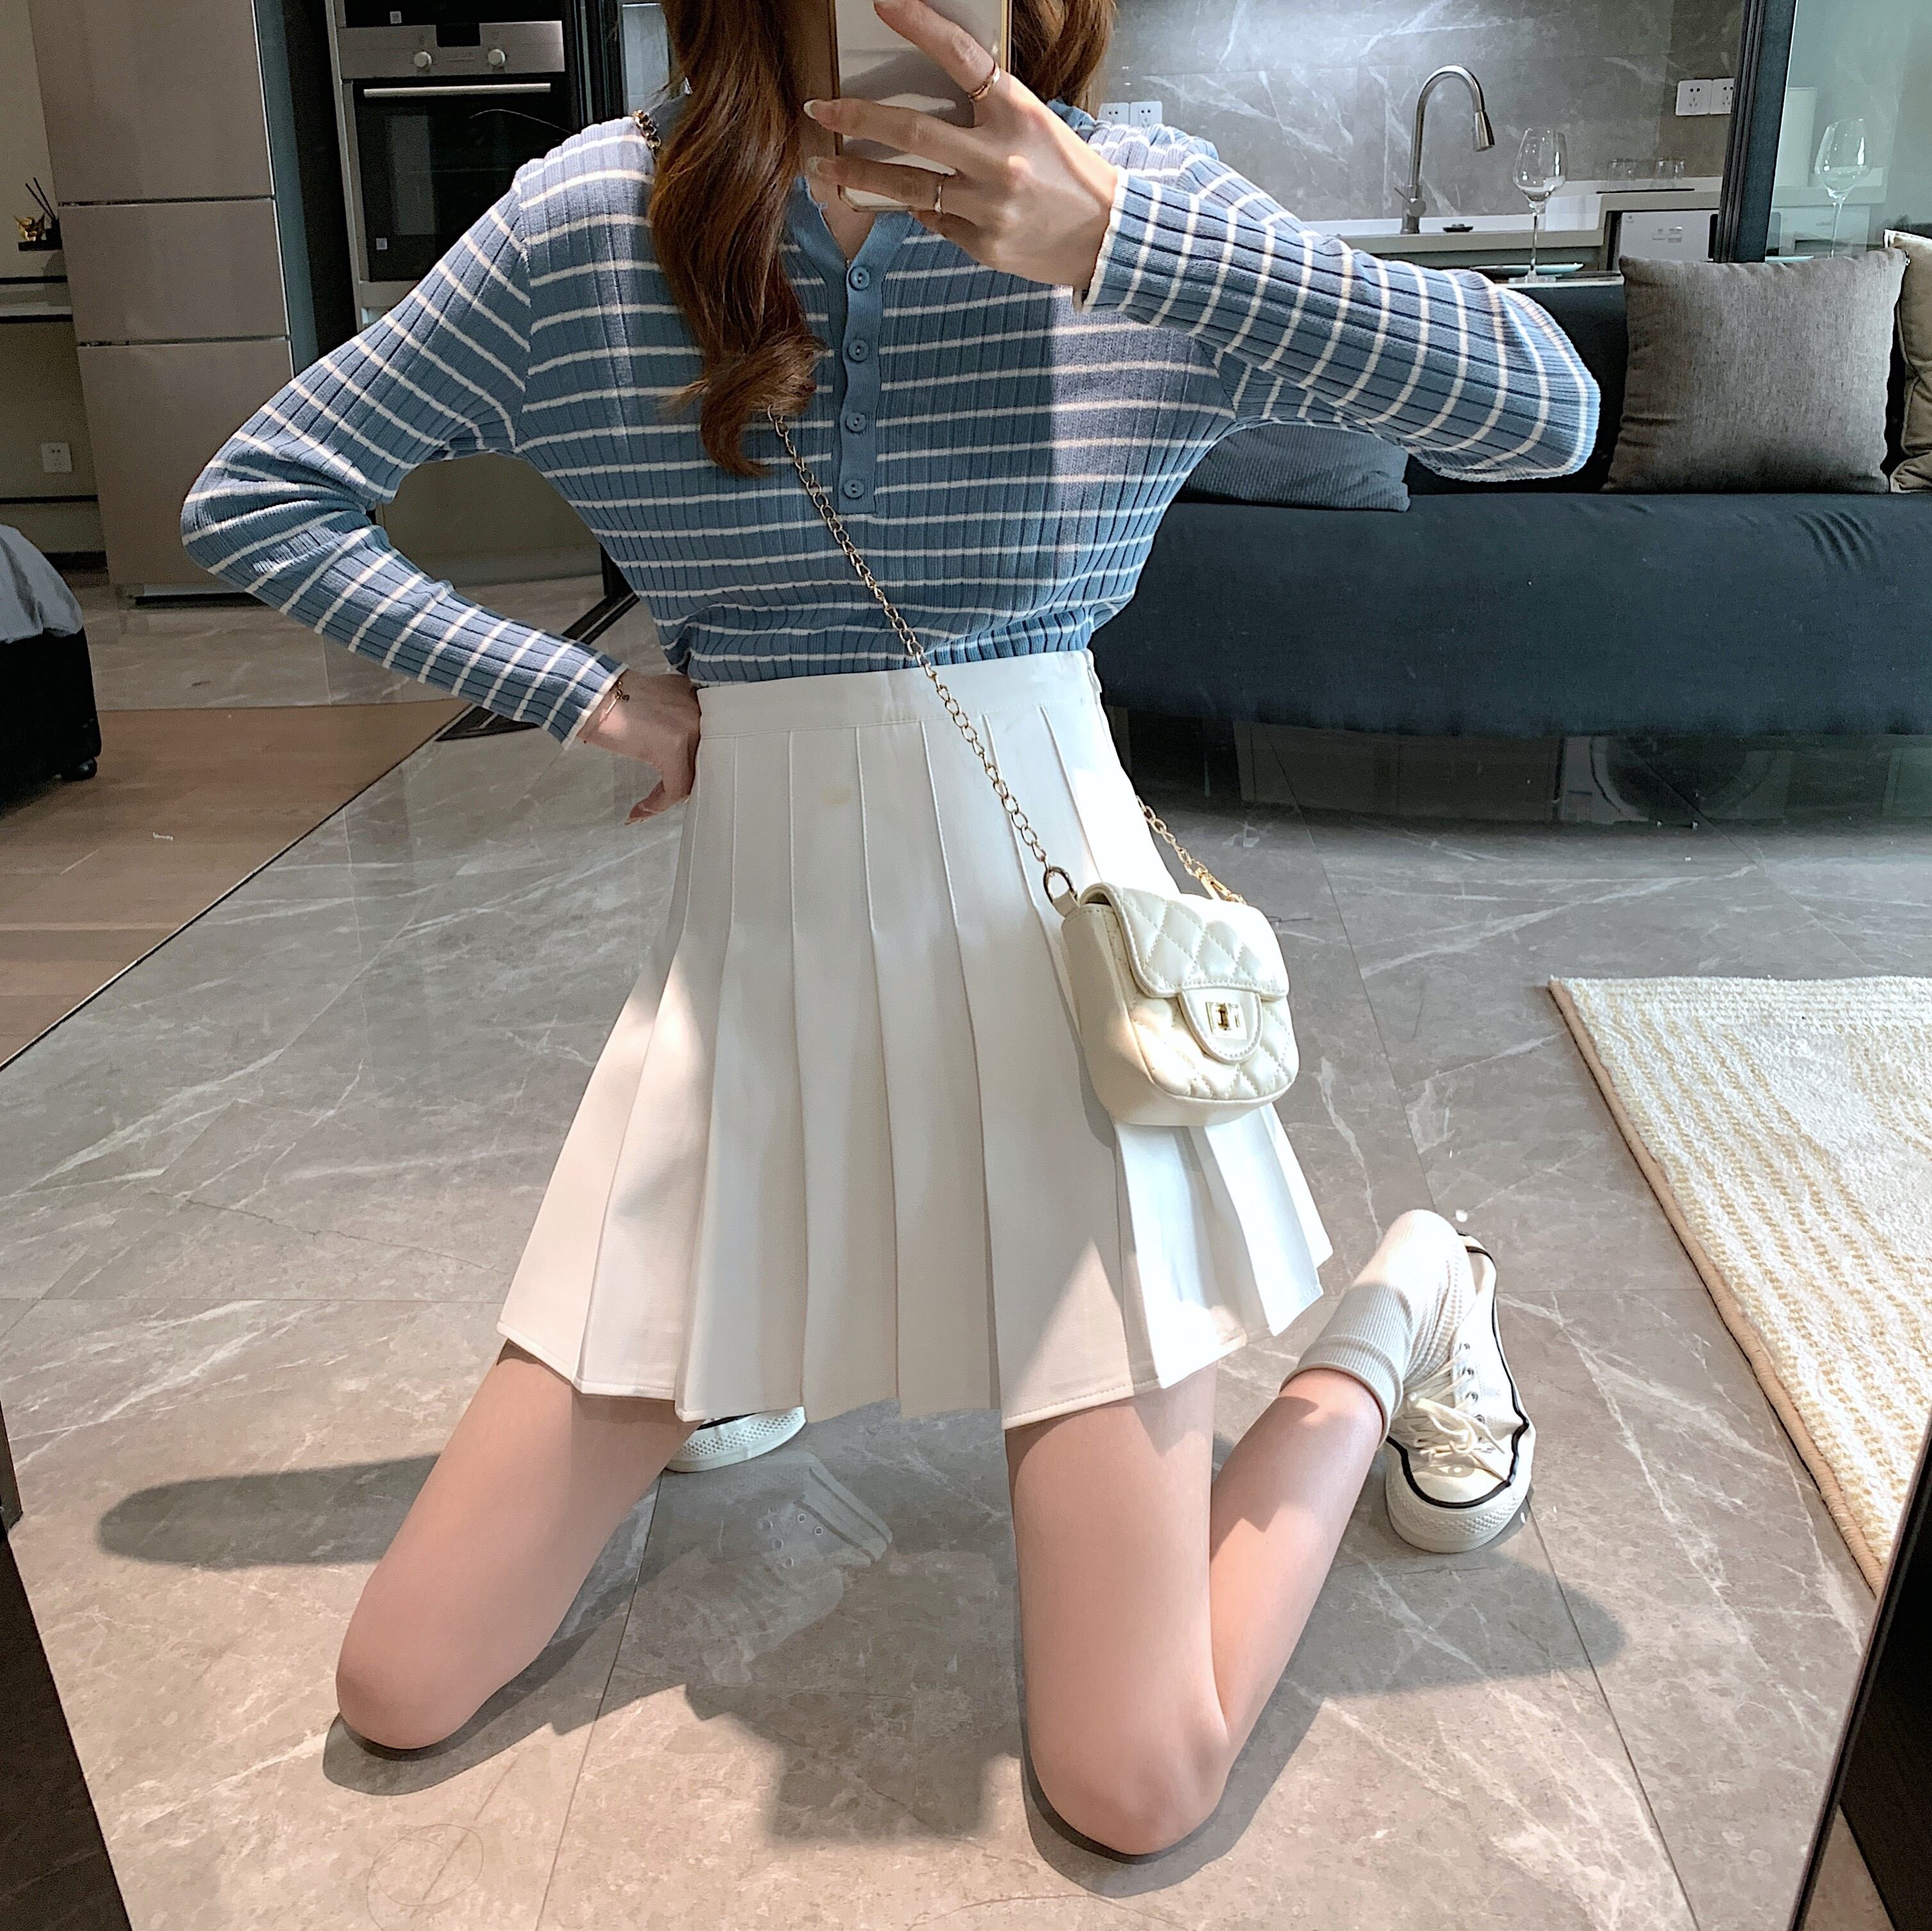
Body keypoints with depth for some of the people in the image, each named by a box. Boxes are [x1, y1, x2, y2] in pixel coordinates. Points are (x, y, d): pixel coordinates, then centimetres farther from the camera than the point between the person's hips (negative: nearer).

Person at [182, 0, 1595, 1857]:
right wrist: (580, 694, -5)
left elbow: (1551, 407, -13)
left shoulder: (1146, 208, -4)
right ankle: (725, 1356, 32)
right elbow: (250, 498, 6)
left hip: (1043, 954, -2)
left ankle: (1397, 1308, 22)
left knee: (1137, 1785, -3)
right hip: (753, 972, 2)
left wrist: (1120, 240, -22)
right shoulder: (588, 223, -4)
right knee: (398, 1692, 6)